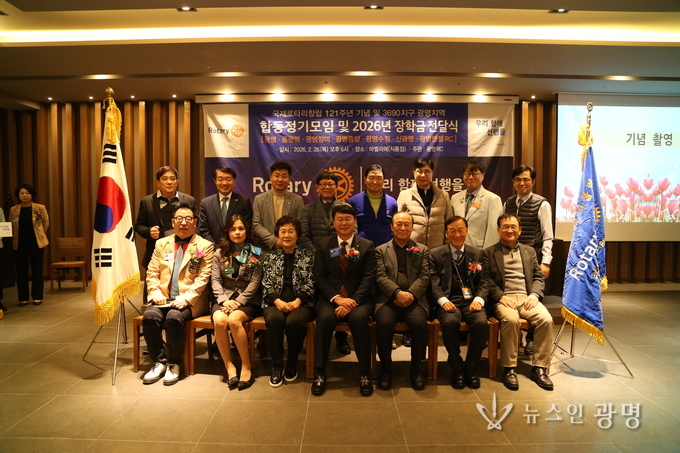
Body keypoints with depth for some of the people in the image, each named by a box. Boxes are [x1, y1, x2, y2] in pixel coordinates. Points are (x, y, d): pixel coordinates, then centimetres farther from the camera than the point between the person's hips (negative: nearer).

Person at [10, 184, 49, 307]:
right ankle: (23, 298, 15)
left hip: (36, 243, -2)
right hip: (19, 244, 2)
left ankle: (37, 297, 13)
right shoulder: (13, 210, 3)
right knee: (21, 271, 5)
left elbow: (46, 223, 7)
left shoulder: (40, 208, -4)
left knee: (37, 270, 3)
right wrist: (16, 238, 9)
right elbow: (11, 227, 13)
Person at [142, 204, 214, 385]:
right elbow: (151, 273, 12)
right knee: (149, 316, -25)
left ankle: (174, 363, -9)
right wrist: (156, 293, -6)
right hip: (163, 298, 4)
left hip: (189, 301, -3)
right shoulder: (161, 243, 15)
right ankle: (159, 361, -5)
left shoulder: (205, 246, 2)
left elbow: (202, 278, -6)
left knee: (174, 317, -31)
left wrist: (185, 298, -17)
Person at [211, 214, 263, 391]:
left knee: (234, 320, -33)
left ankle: (247, 365, -17)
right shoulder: (220, 253, 11)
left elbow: (255, 282, -5)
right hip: (225, 298, 3)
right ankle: (229, 366, -16)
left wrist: (239, 301, -15)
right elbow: (215, 279, 4)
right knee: (219, 320, -30)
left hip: (248, 300, -2)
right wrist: (224, 300, -12)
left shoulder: (256, 253, 3)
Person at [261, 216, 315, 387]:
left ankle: (292, 363, -7)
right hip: (275, 301, 1)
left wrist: (298, 301, -14)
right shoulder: (271, 256, 13)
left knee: (295, 321, -33)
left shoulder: (308, 256, 10)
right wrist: (277, 301, -12)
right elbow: (267, 284, 6)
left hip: (300, 301, -1)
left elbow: (310, 283, 2)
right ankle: (276, 366, -15)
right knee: (275, 319, -33)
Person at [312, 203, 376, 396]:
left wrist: (352, 302, -17)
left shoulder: (367, 246, 7)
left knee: (359, 318, -33)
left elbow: (369, 278, -2)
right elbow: (319, 277, 2)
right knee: (325, 317, -31)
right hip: (329, 298, 1)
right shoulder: (323, 246, 11)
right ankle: (319, 374, -19)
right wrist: (337, 298, -14)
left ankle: (364, 374, -19)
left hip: (358, 298, -1)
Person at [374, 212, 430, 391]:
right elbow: (380, 277, 1)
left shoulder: (422, 250, 17)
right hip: (388, 299, 0)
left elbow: (424, 277, 5)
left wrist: (410, 294, -13)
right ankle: (385, 369, -8)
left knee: (419, 323, -30)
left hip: (414, 299, 1)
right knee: (384, 323, -30)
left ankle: (417, 369, -7)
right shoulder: (381, 250, 14)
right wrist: (398, 293, -17)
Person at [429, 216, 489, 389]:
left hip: (471, 300, 2)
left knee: (482, 322, -29)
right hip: (449, 300, -2)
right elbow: (434, 282, 0)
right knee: (450, 322, -34)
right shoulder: (435, 254, 9)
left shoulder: (477, 254, 16)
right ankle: (456, 368, -11)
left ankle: (471, 368, -8)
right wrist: (443, 300, -18)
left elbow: (483, 282, 10)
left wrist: (479, 299, -11)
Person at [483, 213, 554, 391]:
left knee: (546, 319, -26)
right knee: (511, 320, -35)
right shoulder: (489, 252, 11)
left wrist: (534, 294, -4)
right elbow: (486, 279, 1)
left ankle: (539, 368, -13)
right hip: (503, 299, -3)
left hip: (526, 297, 4)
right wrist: (500, 296, -14)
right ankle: (509, 369, -21)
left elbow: (538, 277, 16)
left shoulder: (529, 251, 22)